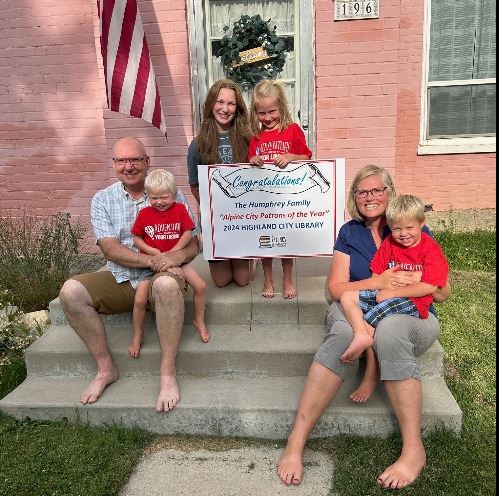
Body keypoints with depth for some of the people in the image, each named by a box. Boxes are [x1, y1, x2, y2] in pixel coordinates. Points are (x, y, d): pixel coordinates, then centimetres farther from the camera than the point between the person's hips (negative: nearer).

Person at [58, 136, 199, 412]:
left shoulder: (171, 195, 4)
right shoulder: (102, 200, 7)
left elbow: (193, 243, 1)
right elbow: (110, 250, -6)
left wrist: (179, 255, -24)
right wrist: (151, 260, -22)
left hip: (159, 278, -2)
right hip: (119, 278, 3)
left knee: (167, 284, -38)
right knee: (70, 291, -21)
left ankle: (168, 374, -26)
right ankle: (106, 368, -6)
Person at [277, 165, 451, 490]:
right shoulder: (349, 233, 11)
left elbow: (443, 292, 6)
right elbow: (336, 288, 1)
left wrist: (418, 281, -17)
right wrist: (379, 282, -15)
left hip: (411, 317, 0)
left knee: (389, 329, -39)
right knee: (344, 331, -37)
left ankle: (414, 449, -30)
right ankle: (296, 441, -35)